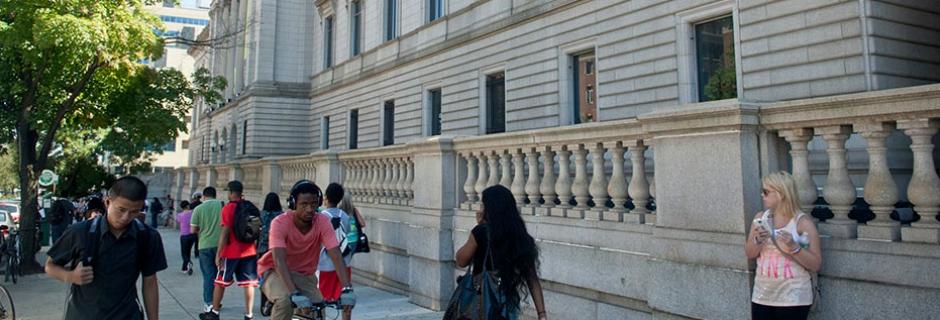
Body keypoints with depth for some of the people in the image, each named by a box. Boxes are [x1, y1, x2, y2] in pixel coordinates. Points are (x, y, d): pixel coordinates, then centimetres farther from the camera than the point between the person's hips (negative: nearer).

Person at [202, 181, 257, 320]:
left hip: (232, 252, -4)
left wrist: (218, 254, -11)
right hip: (249, 251, 5)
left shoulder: (229, 208, -10)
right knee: (248, 283, 3)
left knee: (220, 282, 12)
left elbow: (225, 232, -15)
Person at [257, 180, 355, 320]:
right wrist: (294, 293, -49)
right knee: (286, 300, -32)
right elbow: (279, 260, -36)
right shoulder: (280, 223, -26)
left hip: (304, 275, 3)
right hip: (276, 271, -3)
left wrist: (347, 288, -40)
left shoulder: (323, 222, -19)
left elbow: (336, 255, -27)